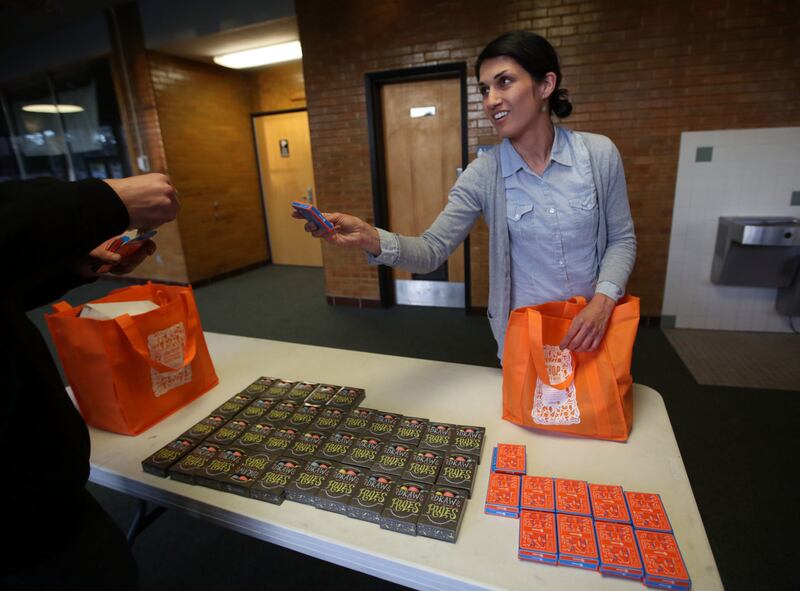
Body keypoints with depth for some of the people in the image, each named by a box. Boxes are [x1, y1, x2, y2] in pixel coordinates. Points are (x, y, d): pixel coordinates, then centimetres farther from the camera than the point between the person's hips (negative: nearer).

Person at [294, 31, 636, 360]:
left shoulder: (599, 153, -9)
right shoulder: (483, 174, -12)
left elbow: (621, 239, -1)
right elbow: (432, 250, -17)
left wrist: (603, 300, -19)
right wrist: (371, 239, -36)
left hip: (593, 327, 1)